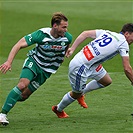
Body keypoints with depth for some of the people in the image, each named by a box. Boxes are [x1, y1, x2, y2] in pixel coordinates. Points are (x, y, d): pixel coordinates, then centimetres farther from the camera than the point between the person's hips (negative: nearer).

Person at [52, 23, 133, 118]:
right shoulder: (123, 44, -12)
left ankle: (81, 92, 29)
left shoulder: (107, 33, 8)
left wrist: (72, 48, 0)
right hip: (80, 66, -8)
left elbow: (85, 34, 2)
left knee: (107, 81, 14)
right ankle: (58, 109, 37)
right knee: (76, 93, 13)